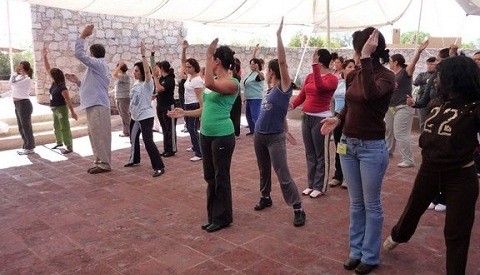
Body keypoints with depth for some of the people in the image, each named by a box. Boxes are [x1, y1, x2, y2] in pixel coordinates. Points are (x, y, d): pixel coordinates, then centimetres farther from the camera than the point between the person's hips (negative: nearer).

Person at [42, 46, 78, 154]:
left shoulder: (62, 88, -23)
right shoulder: (55, 82, 0)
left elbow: (68, 100, -22)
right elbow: (48, 68, 6)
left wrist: (73, 112, -21)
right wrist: (45, 56, 1)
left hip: (61, 109, -9)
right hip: (55, 109, 9)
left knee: (65, 128, -6)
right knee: (56, 127, 22)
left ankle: (69, 147, -1)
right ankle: (59, 142, 40)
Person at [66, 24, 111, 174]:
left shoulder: (99, 64, -9)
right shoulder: (97, 67, 22)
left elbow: (79, 54, -18)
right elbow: (90, 86, 28)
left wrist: (83, 36, -10)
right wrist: (77, 81, 20)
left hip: (98, 106, -10)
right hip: (94, 105, 10)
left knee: (100, 136, -7)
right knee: (95, 135, 13)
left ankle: (105, 164, -3)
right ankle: (99, 161, 19)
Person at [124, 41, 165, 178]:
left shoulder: (147, 83, -13)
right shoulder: (136, 84, 11)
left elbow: (147, 71, -31)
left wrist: (143, 54, -32)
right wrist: (131, 111, 19)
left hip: (146, 117, -9)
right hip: (135, 117, 9)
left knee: (148, 141, -16)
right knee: (133, 138, 23)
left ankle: (159, 167, -12)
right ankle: (134, 159, 44)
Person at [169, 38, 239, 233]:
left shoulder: (232, 83, -13)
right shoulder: (215, 82, 13)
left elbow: (209, 84, -32)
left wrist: (208, 55, -26)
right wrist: (185, 113, 15)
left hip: (222, 136, -9)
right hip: (206, 135, 9)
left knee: (221, 177, 2)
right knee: (209, 177, 14)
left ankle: (222, 218, 17)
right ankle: (213, 216, 27)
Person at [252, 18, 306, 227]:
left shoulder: (284, 87, -9)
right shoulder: (271, 91, 11)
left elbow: (282, 61, -19)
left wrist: (279, 35, -18)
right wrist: (286, 130, 19)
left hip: (275, 138, -8)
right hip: (259, 135, 8)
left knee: (283, 175, -8)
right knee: (264, 171, 19)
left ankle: (298, 209, -1)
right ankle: (265, 198, 36)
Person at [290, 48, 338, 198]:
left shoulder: (332, 79, -10)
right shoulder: (310, 76, 11)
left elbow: (320, 86, -30)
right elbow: (302, 95, 8)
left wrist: (314, 65, -31)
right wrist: (292, 105, -9)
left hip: (321, 118, -7)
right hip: (306, 117, 7)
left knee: (321, 155, 2)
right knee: (310, 153, 13)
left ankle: (320, 187, 12)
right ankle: (311, 184, 24)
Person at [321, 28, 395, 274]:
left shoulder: (386, 76, -13)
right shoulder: (352, 75, 5)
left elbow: (371, 94, -35)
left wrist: (366, 58, -33)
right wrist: (338, 118, -2)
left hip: (372, 148, -6)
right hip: (348, 145, 6)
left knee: (371, 205, 8)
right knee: (355, 203, 16)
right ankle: (356, 251, 30)